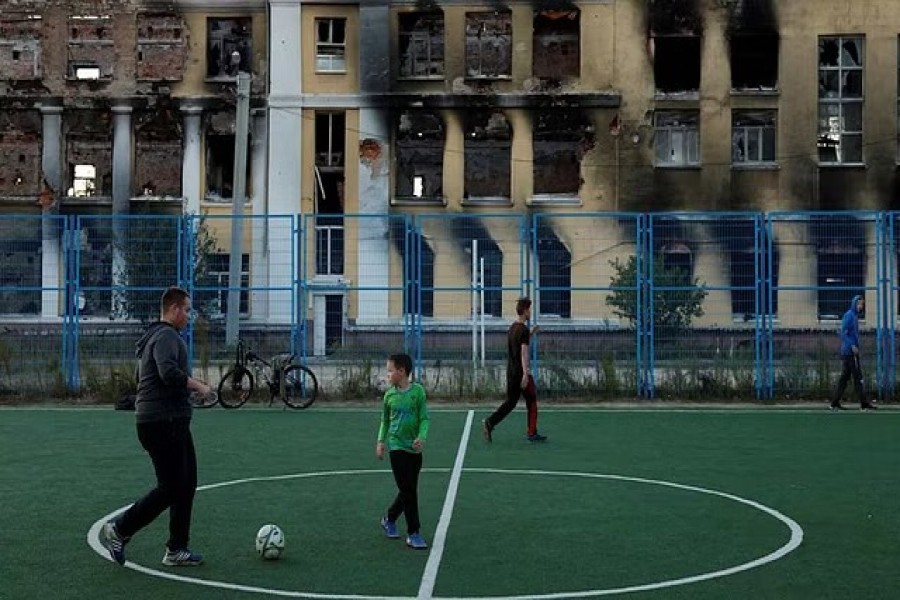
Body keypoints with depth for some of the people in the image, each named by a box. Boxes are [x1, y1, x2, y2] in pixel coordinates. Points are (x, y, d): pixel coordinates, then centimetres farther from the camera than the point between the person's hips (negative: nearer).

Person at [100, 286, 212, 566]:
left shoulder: (152, 336, 20)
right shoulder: (167, 336, -13)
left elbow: (141, 376, 26)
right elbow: (170, 372, -30)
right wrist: (199, 386, -15)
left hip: (173, 422, 11)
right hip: (165, 422, -11)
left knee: (186, 483, 11)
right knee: (170, 488, -6)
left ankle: (177, 549, 14)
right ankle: (119, 530, 2)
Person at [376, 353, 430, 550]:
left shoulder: (418, 391, -4)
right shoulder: (389, 395, 3)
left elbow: (424, 418, -4)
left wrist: (421, 437, -18)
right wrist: (381, 441, 5)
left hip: (414, 448, 1)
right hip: (397, 447, -1)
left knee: (409, 490, 9)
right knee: (408, 491, -7)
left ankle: (389, 519, 33)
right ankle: (414, 533, -2)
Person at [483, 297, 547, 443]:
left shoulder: (512, 328, 12)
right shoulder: (524, 330, -15)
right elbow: (524, 353, -20)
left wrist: (531, 334, 21)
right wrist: (525, 374, -23)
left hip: (511, 371, 8)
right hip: (521, 372, -8)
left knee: (510, 402, 11)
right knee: (531, 401, 6)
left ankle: (489, 423, -5)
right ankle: (532, 433, 10)